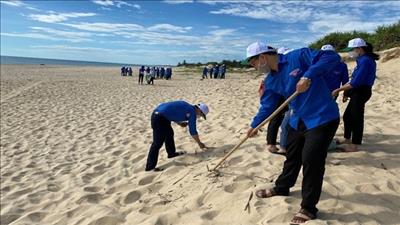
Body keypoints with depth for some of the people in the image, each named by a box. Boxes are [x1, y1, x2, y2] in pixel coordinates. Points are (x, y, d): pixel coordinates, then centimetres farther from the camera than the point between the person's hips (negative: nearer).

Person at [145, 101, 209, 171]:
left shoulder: (187, 106, 18)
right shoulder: (192, 112, -7)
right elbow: (193, 131, -5)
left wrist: (180, 123, 12)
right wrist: (200, 143, 6)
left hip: (157, 113, 10)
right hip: (159, 118, -10)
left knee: (169, 133, 25)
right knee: (158, 143, -7)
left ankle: (171, 153, 41)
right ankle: (150, 167, -4)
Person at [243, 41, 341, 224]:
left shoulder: (298, 57, -17)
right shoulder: (271, 81, 5)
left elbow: (332, 57, -24)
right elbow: (267, 106, 13)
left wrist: (308, 76, -35)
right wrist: (254, 125, 14)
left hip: (322, 118, -7)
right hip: (298, 120, 8)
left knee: (311, 159, -7)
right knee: (291, 155, 19)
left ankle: (308, 208, 9)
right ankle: (281, 188, 42)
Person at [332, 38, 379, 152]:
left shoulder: (365, 61, -19)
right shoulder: (362, 60, 11)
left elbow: (355, 82, -23)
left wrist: (338, 90, -17)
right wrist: (346, 93, 15)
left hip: (361, 93, -10)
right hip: (358, 92, 10)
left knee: (356, 118, -2)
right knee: (347, 116, 18)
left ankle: (354, 146, 9)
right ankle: (347, 139, 34)